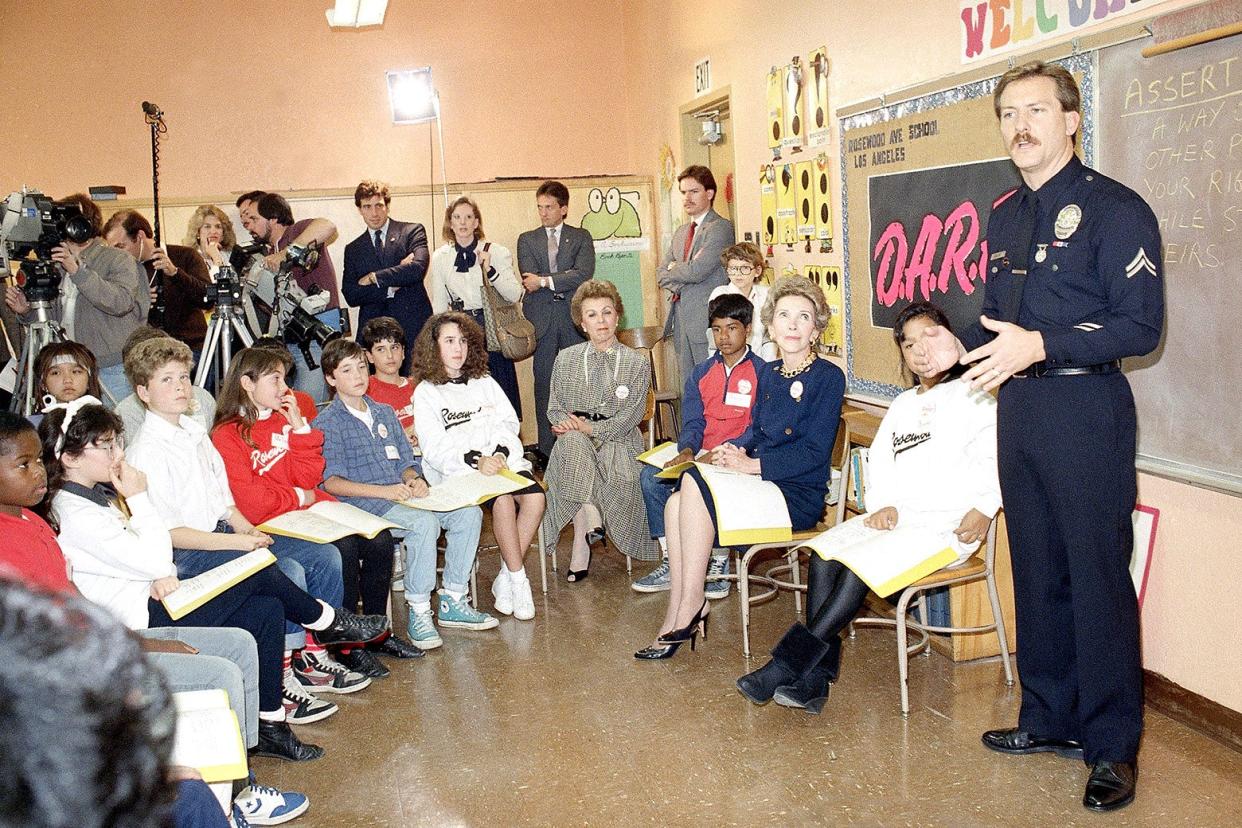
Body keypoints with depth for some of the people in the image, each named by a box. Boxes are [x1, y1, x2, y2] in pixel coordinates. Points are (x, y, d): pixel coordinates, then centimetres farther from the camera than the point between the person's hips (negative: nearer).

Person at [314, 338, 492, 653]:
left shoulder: (384, 413, 21)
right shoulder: (327, 423, -2)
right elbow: (331, 482, -12)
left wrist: (414, 479, -5)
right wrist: (385, 491, -22)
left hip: (401, 496, 7)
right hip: (363, 505, -7)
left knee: (468, 512, -12)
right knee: (425, 522, -33)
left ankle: (453, 602, -4)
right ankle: (419, 612, -23)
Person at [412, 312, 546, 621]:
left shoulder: (485, 383, 22)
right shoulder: (426, 392, 7)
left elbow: (509, 423, 12)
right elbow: (435, 447, -6)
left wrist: (501, 453, -10)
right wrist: (476, 460, -22)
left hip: (502, 460, 4)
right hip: (455, 470, -4)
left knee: (535, 497, -25)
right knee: (503, 499, -32)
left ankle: (505, 580, -15)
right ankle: (519, 579, -20)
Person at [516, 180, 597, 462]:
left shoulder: (581, 237, 9)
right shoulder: (527, 240, 13)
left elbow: (584, 273, -7)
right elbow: (529, 279, 0)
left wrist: (544, 281, -10)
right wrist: (563, 285, -7)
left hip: (573, 318, -1)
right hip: (542, 320, 1)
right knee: (544, 383, 1)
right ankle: (547, 449, 6)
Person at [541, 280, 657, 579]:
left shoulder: (636, 364, 8)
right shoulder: (566, 359, 15)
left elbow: (631, 415, -3)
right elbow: (555, 409, 11)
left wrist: (590, 428, -16)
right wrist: (568, 424, -14)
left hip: (618, 442, -1)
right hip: (576, 439, 1)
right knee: (572, 440, -35)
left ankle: (581, 542, -23)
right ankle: (591, 516, -35)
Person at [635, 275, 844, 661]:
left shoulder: (828, 377, -7)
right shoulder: (768, 373, 14)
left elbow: (814, 452, -14)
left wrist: (751, 465, -16)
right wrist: (737, 449, -3)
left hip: (800, 495, -7)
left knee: (694, 482, -25)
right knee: (676, 503, -18)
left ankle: (689, 605, -18)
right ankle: (679, 617, -16)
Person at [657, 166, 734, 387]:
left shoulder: (720, 227, -9)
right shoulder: (680, 232, 19)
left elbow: (696, 271, -18)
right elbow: (661, 273, 16)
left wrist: (673, 268, 2)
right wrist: (677, 285, -5)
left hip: (707, 320, -8)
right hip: (681, 320, 8)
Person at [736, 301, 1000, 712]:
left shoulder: (971, 396, 8)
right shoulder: (902, 404, 27)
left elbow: (992, 459, -5)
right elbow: (878, 462, 16)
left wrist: (983, 509, -20)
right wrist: (884, 505, -4)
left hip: (947, 525, -6)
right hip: (897, 517, 6)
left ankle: (789, 663, -29)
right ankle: (813, 680, -28)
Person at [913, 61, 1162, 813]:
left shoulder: (1114, 208, -9)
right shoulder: (1006, 217, 14)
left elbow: (1141, 325, -16)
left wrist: (1040, 346, -25)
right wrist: (962, 346, 3)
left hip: (1086, 411, -7)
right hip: (1019, 410, 8)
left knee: (1099, 576, -2)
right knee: (1037, 571, 14)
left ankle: (1112, 744, 10)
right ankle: (1050, 717, 28)